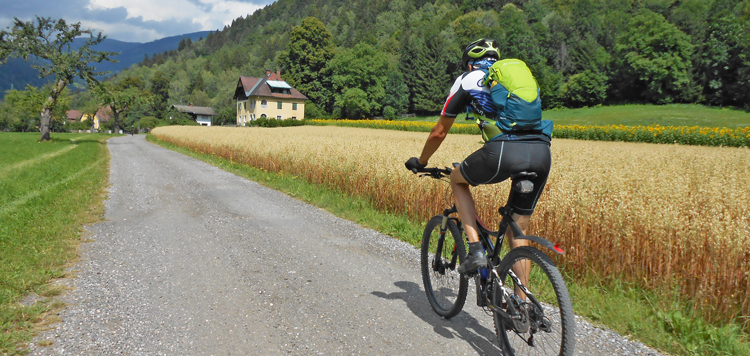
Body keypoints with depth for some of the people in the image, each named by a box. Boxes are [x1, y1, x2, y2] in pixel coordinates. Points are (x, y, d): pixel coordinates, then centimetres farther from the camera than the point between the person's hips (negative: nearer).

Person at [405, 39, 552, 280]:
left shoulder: (467, 79, 19)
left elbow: (439, 133, 23)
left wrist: (421, 162, 40)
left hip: (504, 151, -5)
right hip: (542, 153, 5)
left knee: (457, 180, 25)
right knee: (518, 232, 19)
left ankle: (476, 250, 13)